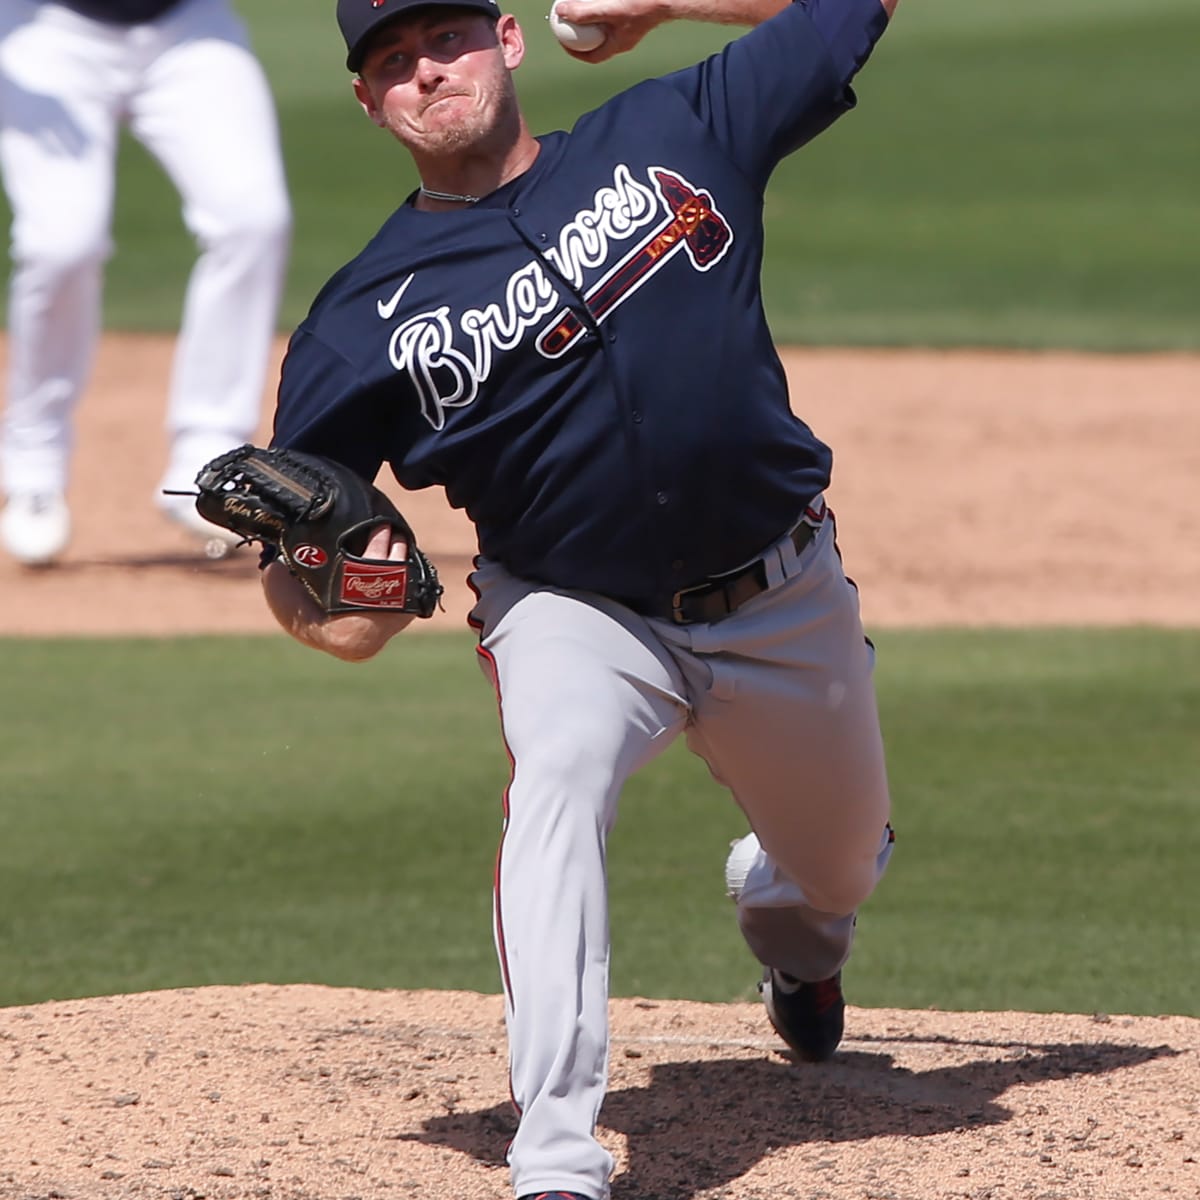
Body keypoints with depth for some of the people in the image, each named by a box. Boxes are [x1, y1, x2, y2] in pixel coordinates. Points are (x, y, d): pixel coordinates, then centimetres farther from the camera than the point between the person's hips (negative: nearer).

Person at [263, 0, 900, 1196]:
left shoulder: (672, 134, -7)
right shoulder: (366, 316, -10)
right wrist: (325, 611, -29)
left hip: (784, 603, 3)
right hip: (571, 612, -3)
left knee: (841, 861, 20)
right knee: (559, 779, -34)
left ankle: (787, 922, 63)